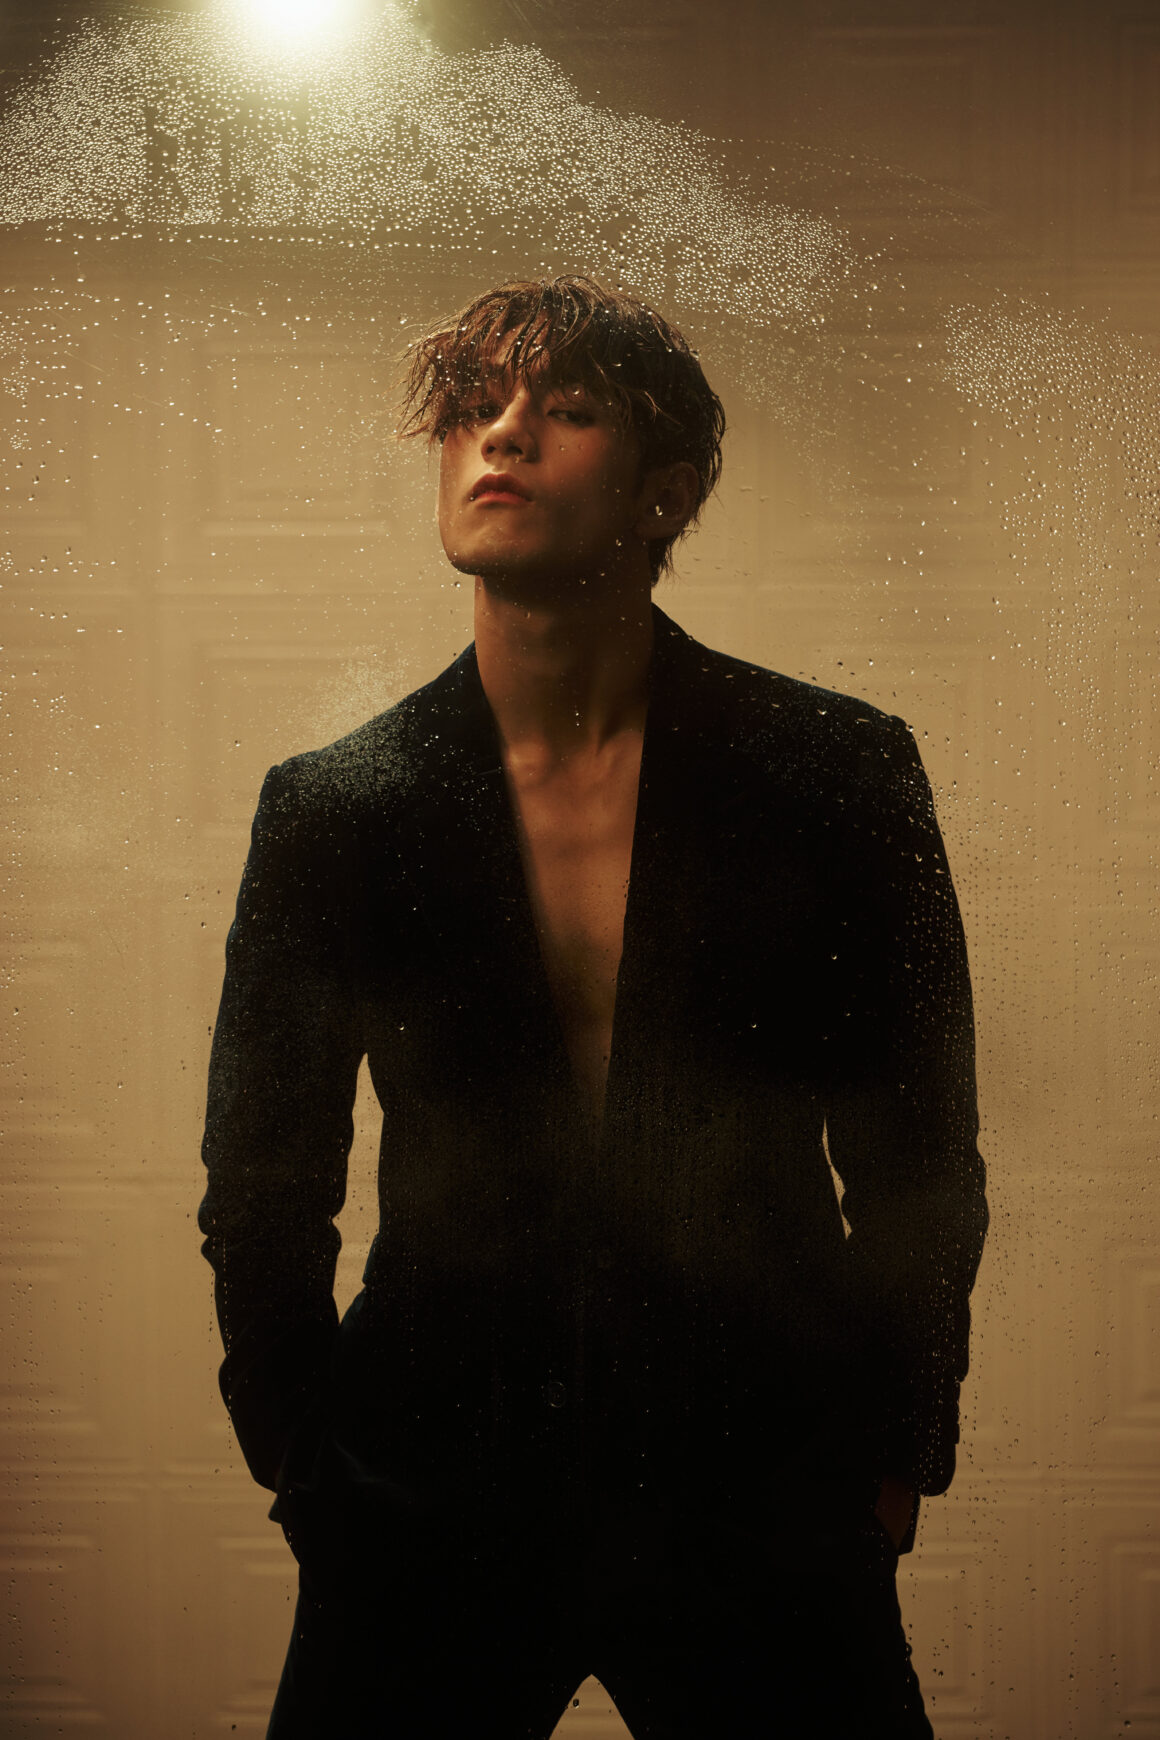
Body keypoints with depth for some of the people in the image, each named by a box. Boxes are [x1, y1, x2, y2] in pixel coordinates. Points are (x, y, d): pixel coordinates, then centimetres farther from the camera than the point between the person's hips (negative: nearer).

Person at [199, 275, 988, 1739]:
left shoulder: (840, 776, -5)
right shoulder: (327, 811, -3)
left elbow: (920, 1159, 3)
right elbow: (263, 1189, 7)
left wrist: (892, 1457, 4)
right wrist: (309, 1467, 5)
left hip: (757, 1508, 0)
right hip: (432, 1501, 1)